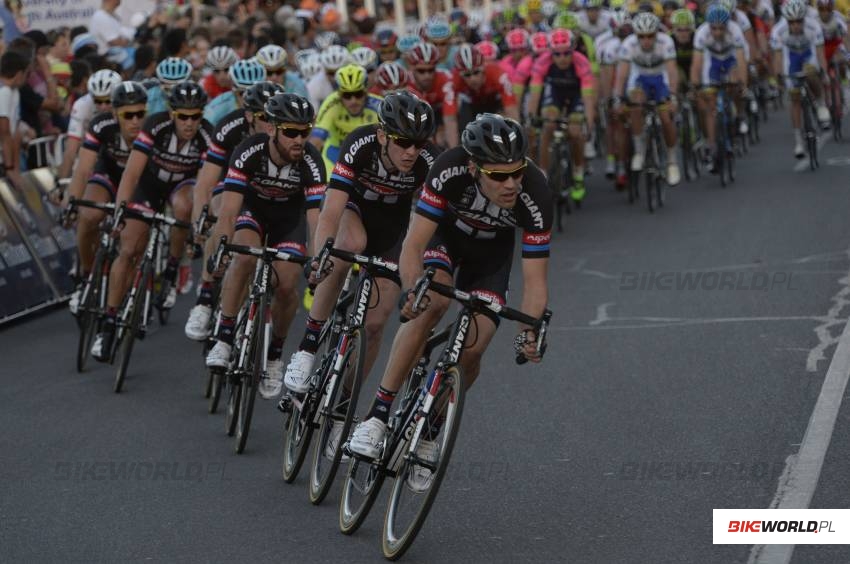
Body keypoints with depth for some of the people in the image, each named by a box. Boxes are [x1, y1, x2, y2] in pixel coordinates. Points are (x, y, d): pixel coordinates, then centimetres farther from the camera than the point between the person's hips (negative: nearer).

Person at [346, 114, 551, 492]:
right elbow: (413, 245, -35)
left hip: (490, 255, 1)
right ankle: (377, 417, -27)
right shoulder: (450, 171, -37)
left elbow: (535, 280, -30)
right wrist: (412, 291, -53)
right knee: (430, 306, -31)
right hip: (444, 236, -1)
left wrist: (530, 331, -45)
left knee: (471, 350, -13)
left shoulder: (535, 195, -35)